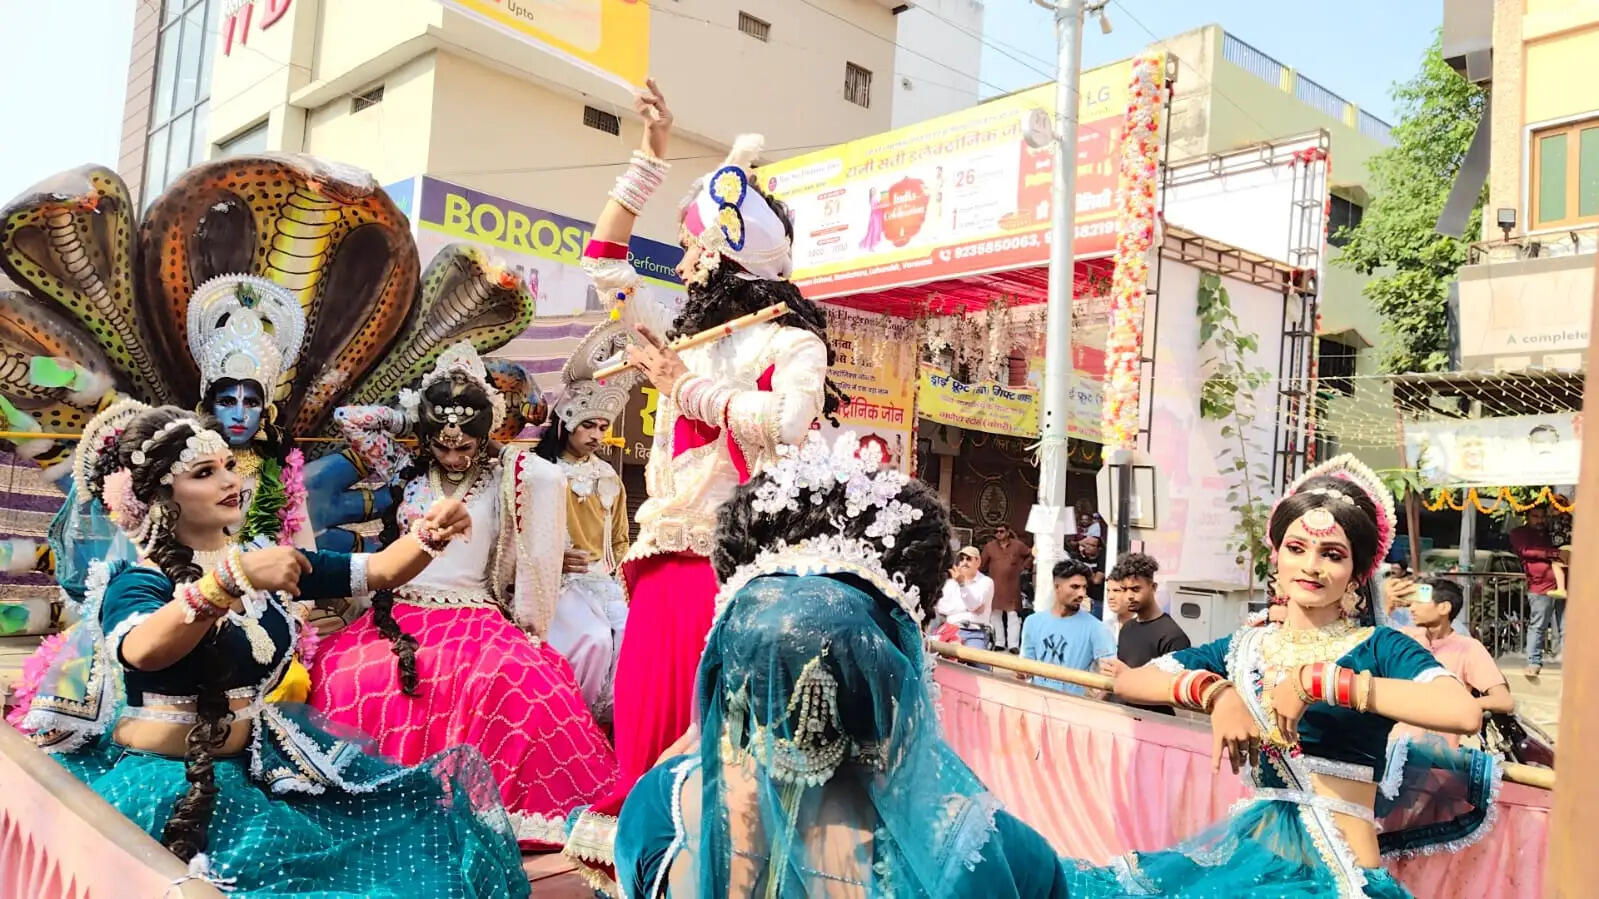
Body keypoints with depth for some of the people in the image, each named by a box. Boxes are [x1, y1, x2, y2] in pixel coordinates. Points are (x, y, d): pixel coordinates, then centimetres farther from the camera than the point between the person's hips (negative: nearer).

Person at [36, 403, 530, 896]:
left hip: (251, 763, 6)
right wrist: (235, 577, -48)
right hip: (161, 778, -6)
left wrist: (431, 534, -20)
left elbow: (379, 571, -1)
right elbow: (141, 651, -35)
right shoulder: (137, 583, -11)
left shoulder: (263, 562, 7)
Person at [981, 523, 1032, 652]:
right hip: (995, 586, 2)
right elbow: (983, 564, 11)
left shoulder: (1017, 545, 0)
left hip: (1012, 585, -2)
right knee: (996, 614, 5)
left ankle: (1013, 645, -3)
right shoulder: (989, 546, 2)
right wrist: (991, 571, 9)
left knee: (1013, 614, -4)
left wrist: (1023, 567, 6)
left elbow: (1031, 554, 11)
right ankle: (999, 643, 14)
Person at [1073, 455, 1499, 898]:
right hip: (1249, 850, 4)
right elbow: (1127, 680, 5)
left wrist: (1315, 681, -21)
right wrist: (1216, 692, -11)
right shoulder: (1244, 647, 9)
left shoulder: (1377, 648, -1)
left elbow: (1464, 712, -21)